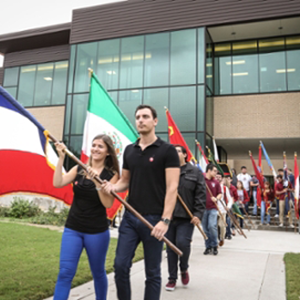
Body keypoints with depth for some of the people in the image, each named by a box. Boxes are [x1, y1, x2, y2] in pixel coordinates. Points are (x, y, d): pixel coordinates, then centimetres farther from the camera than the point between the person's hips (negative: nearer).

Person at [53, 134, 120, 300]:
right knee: (65, 272, -2)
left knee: (98, 273, 13)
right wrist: (61, 157, -15)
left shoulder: (111, 175, -5)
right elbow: (57, 183, -11)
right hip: (72, 229, 2)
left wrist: (97, 182, -25)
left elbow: (107, 203, -16)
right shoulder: (79, 169, 3)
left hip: (97, 232, -2)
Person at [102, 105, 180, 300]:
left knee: (152, 272, 8)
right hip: (130, 217, 5)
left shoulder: (167, 150, -7)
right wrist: (113, 186, -6)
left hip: (154, 219, -4)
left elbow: (172, 187, -13)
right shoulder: (129, 150, 10)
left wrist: (165, 220, -21)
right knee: (120, 266, 6)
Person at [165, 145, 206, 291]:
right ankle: (172, 278, 25)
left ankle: (184, 269, 20)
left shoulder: (195, 172, 2)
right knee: (170, 247, 8)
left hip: (186, 217, -2)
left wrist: (198, 214, -9)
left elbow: (201, 195, -1)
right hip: (168, 216, 2)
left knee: (182, 243, -12)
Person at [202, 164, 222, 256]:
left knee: (212, 226, -11)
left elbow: (220, 194, 13)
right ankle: (208, 246, 20)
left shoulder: (216, 182, 8)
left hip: (213, 208, 1)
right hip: (203, 208, -1)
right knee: (205, 228, 6)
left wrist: (216, 198, -8)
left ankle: (214, 246, 8)